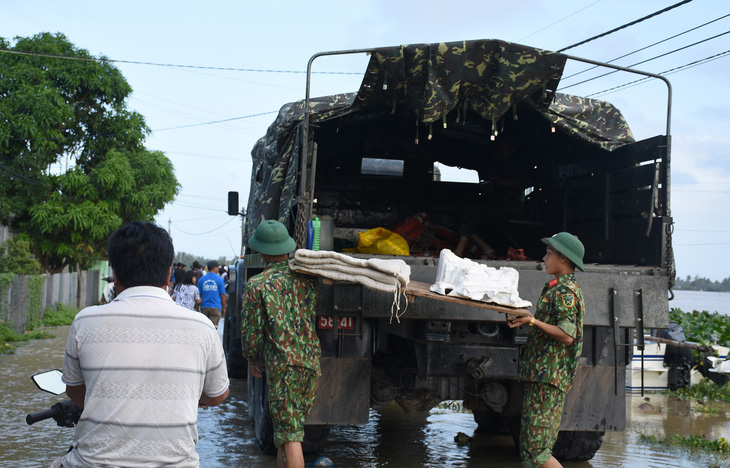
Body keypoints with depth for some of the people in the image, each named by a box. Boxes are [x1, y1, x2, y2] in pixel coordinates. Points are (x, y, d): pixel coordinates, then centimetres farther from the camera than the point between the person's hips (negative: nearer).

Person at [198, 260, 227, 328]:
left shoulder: (201, 279, 5)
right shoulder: (219, 279, -3)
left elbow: (199, 295, 7)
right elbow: (223, 296, -1)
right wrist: (224, 308, 10)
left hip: (204, 307, 3)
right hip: (215, 307, -3)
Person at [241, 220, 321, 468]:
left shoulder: (257, 285, -8)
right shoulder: (307, 277, 6)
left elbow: (251, 331, -4)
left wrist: (252, 359, 12)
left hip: (281, 366, -5)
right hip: (311, 362, 6)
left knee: (290, 437, -6)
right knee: (287, 430, 20)